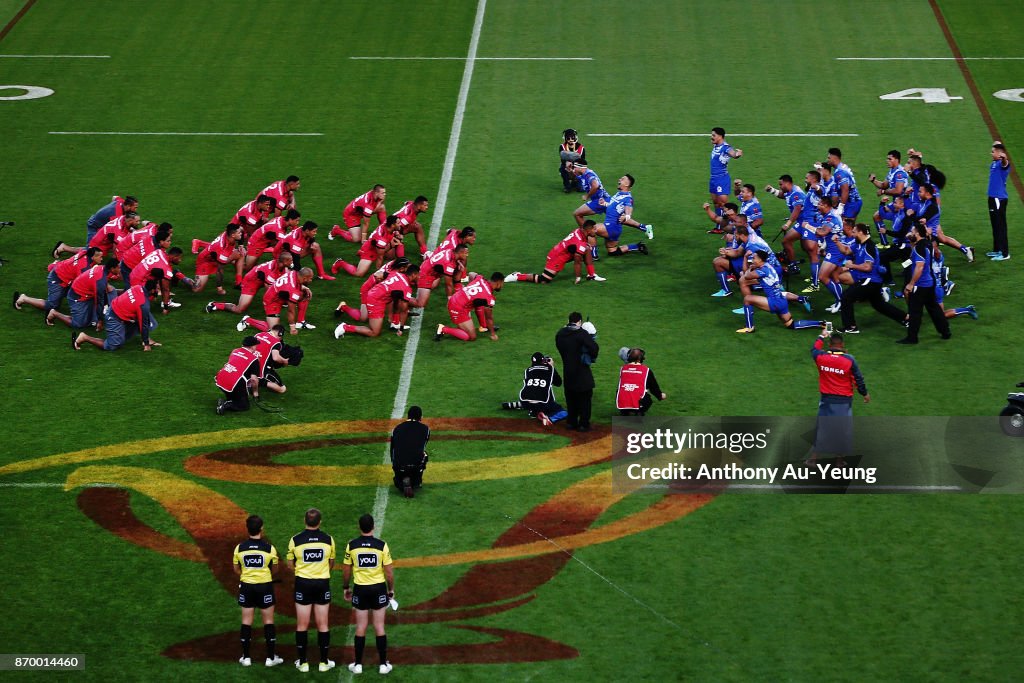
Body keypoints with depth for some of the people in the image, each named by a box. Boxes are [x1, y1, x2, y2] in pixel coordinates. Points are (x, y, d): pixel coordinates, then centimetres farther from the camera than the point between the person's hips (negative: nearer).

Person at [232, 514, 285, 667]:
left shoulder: (239, 548, -7)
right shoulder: (269, 548, -12)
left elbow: (236, 569, 3)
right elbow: (274, 569, -1)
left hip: (246, 586, 2)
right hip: (265, 586, -2)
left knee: (246, 621, 10)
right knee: (268, 621, 8)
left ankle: (246, 657, 13)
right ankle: (271, 657, 10)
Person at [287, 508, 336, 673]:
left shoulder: (295, 540, -9)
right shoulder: (328, 539, -4)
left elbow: (290, 564, 1)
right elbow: (331, 564, 8)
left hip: (303, 584, -1)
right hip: (323, 584, 1)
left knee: (302, 625, 7)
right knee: (323, 625, 9)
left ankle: (303, 662, 10)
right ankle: (324, 662, 12)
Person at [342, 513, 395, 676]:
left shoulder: (351, 545, -7)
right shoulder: (382, 545, -11)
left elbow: (346, 570, 1)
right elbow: (389, 572, -7)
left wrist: (346, 588, 16)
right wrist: (391, 590, 7)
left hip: (360, 589, 1)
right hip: (378, 589, -1)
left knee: (361, 628, 10)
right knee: (379, 627, 8)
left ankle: (358, 664, 14)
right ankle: (383, 664, 12)